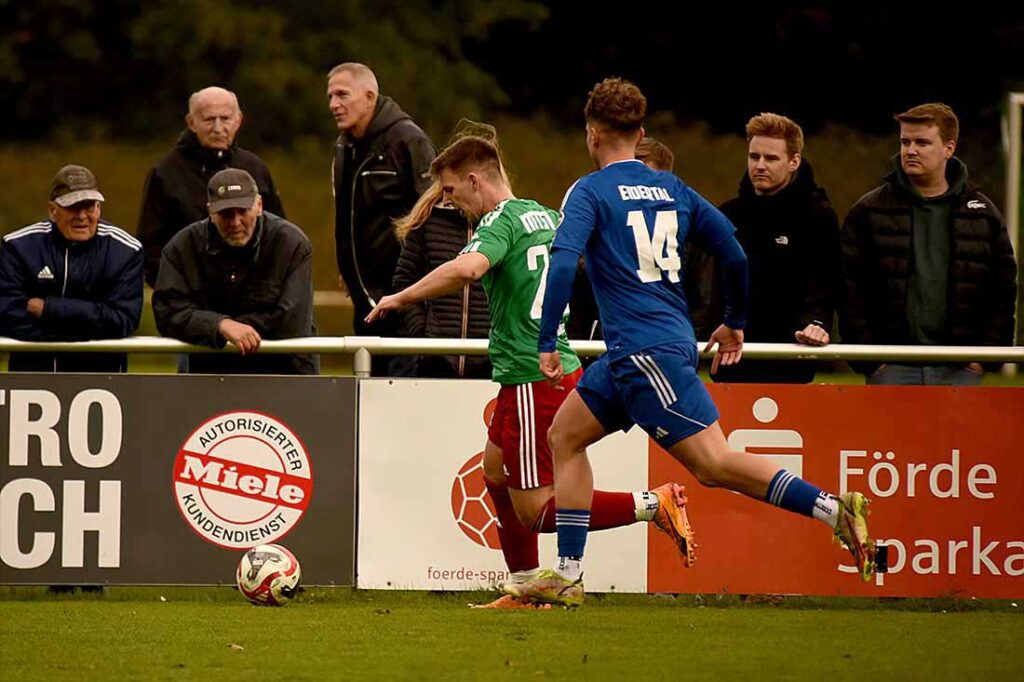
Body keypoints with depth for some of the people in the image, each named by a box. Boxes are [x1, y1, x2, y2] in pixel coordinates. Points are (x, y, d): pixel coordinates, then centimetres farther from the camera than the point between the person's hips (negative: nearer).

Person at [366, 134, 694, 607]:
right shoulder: (545, 217, 13)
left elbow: (467, 268, -33)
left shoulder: (501, 222, -14)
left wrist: (401, 298, -24)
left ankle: (652, 504, -15)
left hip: (533, 381, -10)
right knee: (495, 471, 24)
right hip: (558, 368, 10)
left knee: (534, 511, -6)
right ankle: (528, 588, 27)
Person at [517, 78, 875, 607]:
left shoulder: (590, 192, -4)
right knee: (565, 436, 16)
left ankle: (833, 508, -24)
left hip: (644, 352, -8)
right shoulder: (673, 189, 14)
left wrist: (546, 342, -13)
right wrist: (734, 323, 28)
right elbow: (735, 254, 14)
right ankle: (566, 577, 12)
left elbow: (563, 263, -18)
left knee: (713, 464, -13)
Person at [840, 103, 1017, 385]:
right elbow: (850, 289, 1)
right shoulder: (868, 211, 4)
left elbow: (1003, 289, 9)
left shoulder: (982, 213, 8)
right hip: (892, 371, -1)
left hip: (959, 372, 1)